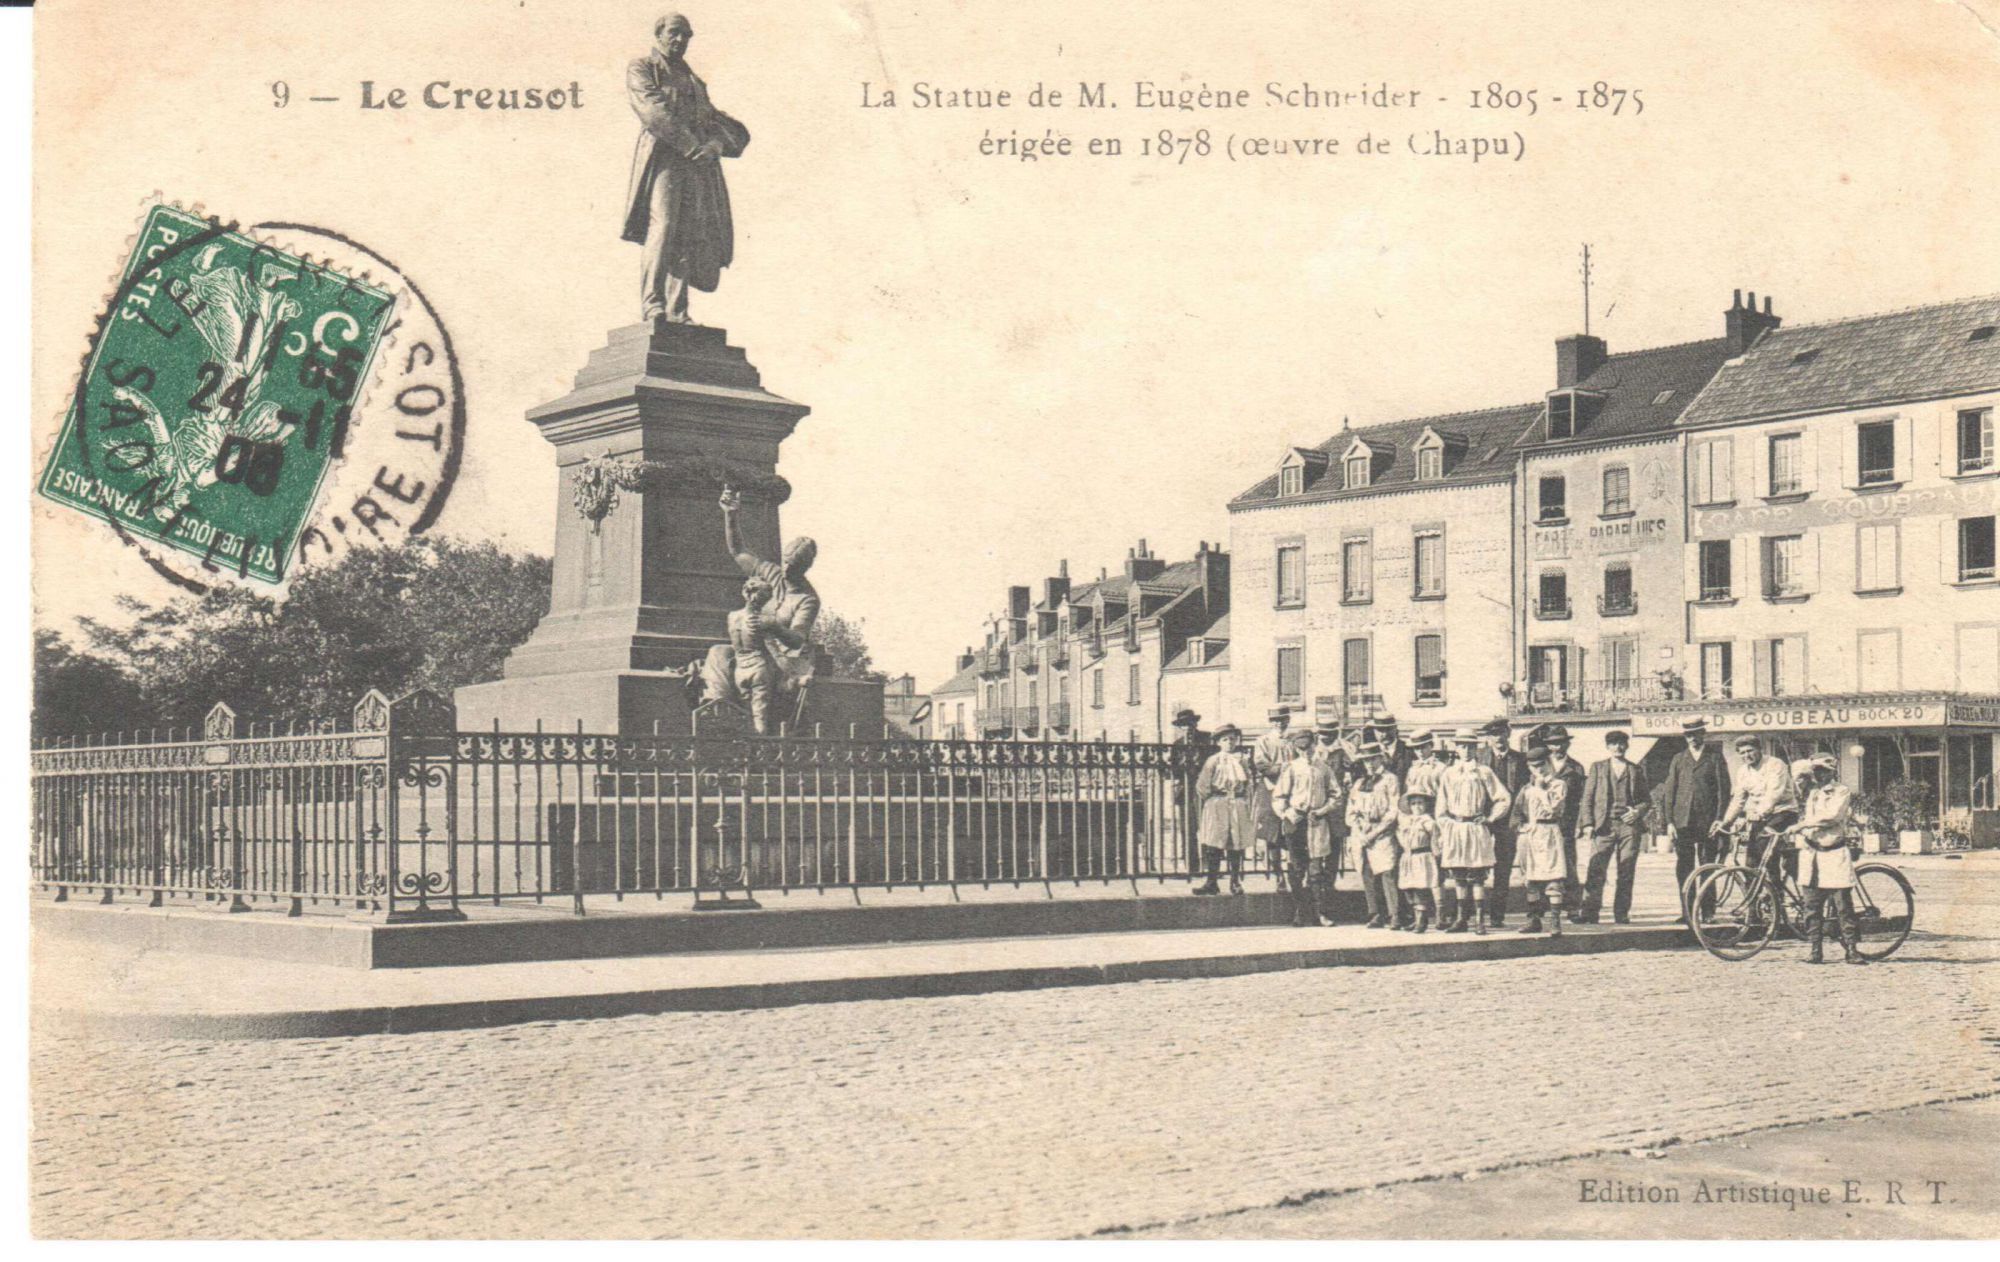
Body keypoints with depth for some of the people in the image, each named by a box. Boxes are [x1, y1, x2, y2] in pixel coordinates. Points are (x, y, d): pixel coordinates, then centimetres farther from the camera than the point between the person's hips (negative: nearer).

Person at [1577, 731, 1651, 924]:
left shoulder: (1637, 770, 15)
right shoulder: (1597, 767, 12)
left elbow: (1647, 798, 19)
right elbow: (1588, 797, 8)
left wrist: (1638, 811, -3)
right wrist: (1588, 824, -3)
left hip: (1628, 824, 1)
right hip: (1604, 826, -1)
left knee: (1626, 873, -1)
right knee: (1596, 871, -10)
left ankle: (1622, 913, 5)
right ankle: (1590, 913, -10)